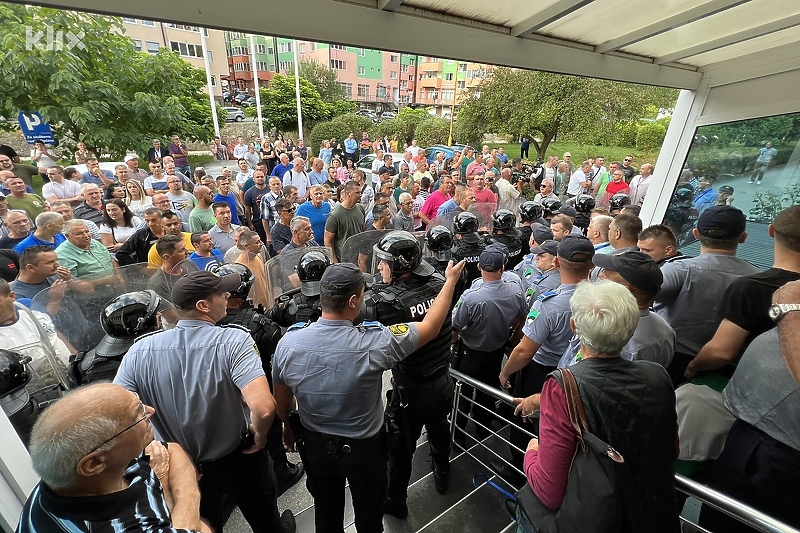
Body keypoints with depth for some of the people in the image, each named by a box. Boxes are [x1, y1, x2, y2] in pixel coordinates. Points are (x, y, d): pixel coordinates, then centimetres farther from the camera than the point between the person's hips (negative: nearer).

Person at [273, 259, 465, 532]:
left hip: (315, 446, 3)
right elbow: (430, 327, -19)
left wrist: (287, 425, 17)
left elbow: (281, 400, -5)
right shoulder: (373, 342, -33)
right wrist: (451, 280, -7)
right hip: (364, 448, -2)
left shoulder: (288, 342, -23)